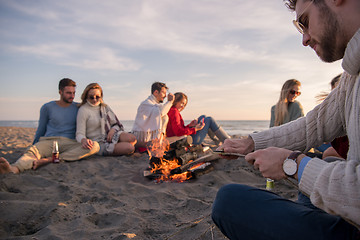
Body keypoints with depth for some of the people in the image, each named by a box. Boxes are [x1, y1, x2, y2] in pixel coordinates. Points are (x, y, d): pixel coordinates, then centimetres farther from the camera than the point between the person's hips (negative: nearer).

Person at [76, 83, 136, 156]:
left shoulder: (105, 107, 12)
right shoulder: (83, 110, -6)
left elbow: (116, 124, 15)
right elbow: (79, 134, -11)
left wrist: (113, 130, -10)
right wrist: (83, 140, -35)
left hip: (111, 136, 6)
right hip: (99, 143, -6)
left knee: (132, 138, -27)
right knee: (130, 148, -28)